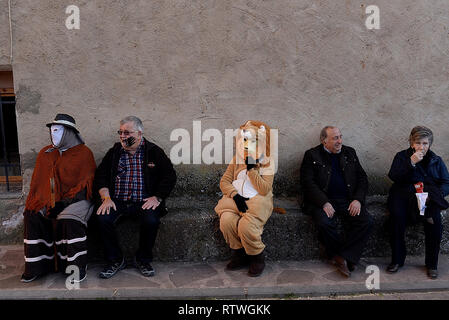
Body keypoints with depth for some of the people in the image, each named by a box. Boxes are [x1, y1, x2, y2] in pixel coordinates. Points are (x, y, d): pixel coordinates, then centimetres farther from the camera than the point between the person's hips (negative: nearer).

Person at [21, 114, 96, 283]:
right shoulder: (44, 153, 16)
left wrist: (64, 202, -16)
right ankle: (36, 267, -7)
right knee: (31, 216, -18)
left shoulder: (84, 153, -1)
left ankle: (78, 268, -19)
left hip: (75, 199, -5)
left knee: (70, 220, -31)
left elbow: (87, 184, -6)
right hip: (49, 200, 5)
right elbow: (37, 183, 15)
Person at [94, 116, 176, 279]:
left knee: (151, 220, -31)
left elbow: (169, 175, 2)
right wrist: (106, 197, -5)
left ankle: (143, 260, -3)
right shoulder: (114, 152, 12)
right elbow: (101, 175, 11)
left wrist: (157, 198, -8)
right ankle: (115, 260, -3)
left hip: (144, 202, -2)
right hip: (117, 201, 3)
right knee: (103, 218, -25)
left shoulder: (153, 152, 5)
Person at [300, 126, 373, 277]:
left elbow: (362, 178, 14)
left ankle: (343, 258, -12)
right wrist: (324, 203, -18)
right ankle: (348, 259, -7)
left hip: (348, 200, 4)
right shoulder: (312, 155, 4)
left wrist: (358, 200, -4)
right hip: (323, 200, -3)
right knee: (324, 223, -31)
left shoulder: (349, 152, 16)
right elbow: (307, 183, -5)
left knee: (366, 222, -21)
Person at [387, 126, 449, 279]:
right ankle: (397, 259, -17)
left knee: (434, 218, -30)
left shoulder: (436, 160, 18)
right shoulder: (402, 156, 13)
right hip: (404, 194, -1)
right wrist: (411, 163, -13)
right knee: (396, 215, -31)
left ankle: (432, 263, -13)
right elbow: (393, 176, -3)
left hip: (428, 196, 1)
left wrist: (432, 195, -11)